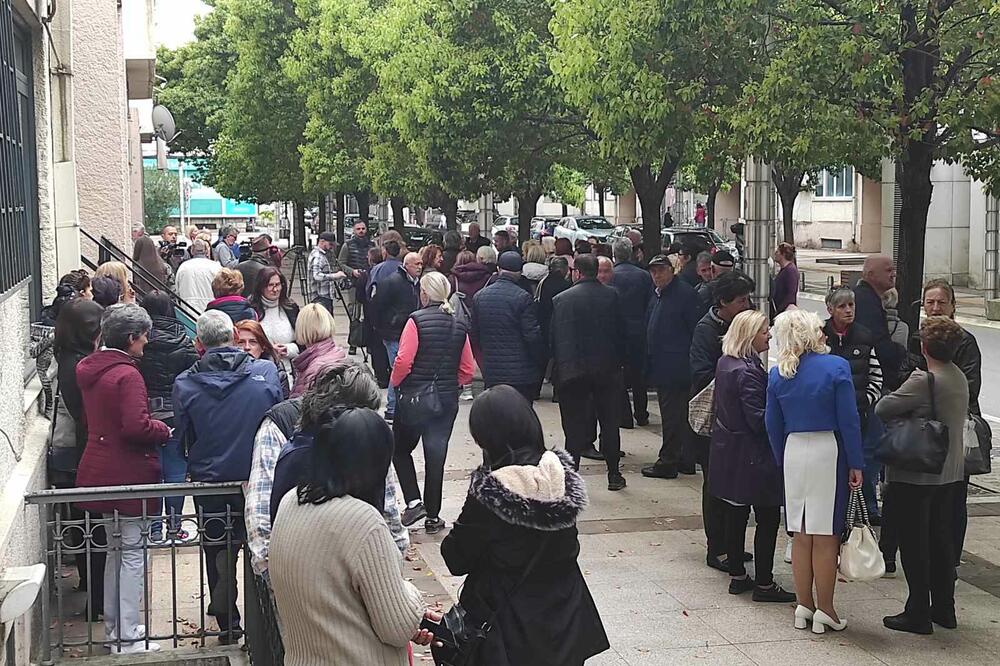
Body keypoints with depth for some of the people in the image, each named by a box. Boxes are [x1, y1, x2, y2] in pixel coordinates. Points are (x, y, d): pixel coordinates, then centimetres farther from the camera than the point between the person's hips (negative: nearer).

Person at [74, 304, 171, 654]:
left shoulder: (87, 368, 8)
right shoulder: (126, 374, -20)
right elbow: (136, 426, -29)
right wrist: (164, 430, -10)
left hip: (101, 471, 9)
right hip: (128, 473, -9)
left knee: (117, 548, 20)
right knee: (133, 552, -1)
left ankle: (114, 626, 30)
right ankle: (127, 638, 3)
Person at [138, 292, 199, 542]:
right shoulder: (183, 342, -4)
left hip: (146, 415, 0)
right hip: (178, 416, 0)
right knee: (176, 472, 8)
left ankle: (154, 528, 11)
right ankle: (174, 525, 11)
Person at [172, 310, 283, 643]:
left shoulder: (184, 384, -10)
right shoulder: (266, 372, -11)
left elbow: (185, 436, 1)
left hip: (210, 480, 0)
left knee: (219, 553, 14)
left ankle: (228, 626, 24)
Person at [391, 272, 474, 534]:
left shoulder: (417, 321, -13)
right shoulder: (460, 325, 3)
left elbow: (403, 361, -18)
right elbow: (467, 370, 4)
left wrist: (395, 383, 0)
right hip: (448, 401, 4)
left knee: (401, 449, 15)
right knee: (436, 457, 10)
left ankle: (414, 502, 2)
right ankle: (433, 516, 15)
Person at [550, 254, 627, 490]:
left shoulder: (561, 300, -5)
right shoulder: (612, 296, -1)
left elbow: (554, 337, -3)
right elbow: (621, 332, 1)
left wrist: (559, 367, 7)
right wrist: (620, 362, 10)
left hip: (572, 371, -1)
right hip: (607, 369, 2)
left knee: (574, 426, 4)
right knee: (610, 422, 11)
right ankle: (614, 474, 16)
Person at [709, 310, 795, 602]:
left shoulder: (725, 363, 6)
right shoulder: (748, 371, -22)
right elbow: (759, 419, -23)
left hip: (728, 451, 9)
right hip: (752, 455, -9)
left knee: (735, 515, 16)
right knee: (768, 518, 1)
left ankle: (737, 576, 25)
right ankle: (764, 584, 7)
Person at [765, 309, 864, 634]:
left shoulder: (777, 375, 3)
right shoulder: (836, 367, -9)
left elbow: (773, 425, 8)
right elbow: (849, 420, -9)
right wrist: (856, 464, -4)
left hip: (793, 450, 4)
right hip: (829, 450, -4)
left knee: (801, 534, 12)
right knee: (826, 535, 2)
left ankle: (804, 606, 19)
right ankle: (825, 611, 8)